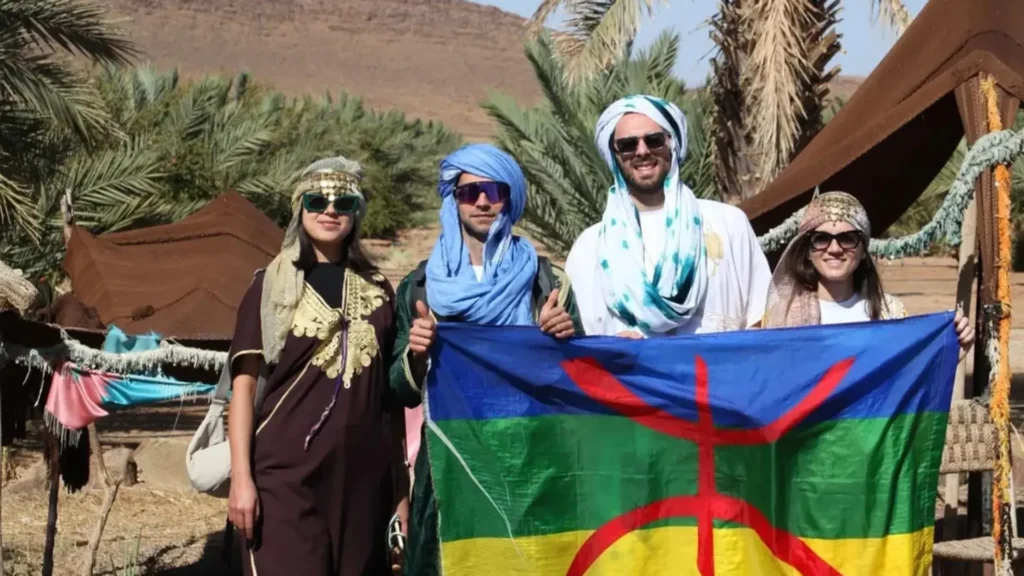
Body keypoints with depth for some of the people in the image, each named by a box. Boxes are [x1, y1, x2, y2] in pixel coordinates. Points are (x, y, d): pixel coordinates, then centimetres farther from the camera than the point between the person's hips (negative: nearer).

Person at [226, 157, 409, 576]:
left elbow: (391, 393, 14)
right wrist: (241, 477, -10)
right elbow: (244, 385, -1)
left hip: (364, 475, 3)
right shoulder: (272, 286, 3)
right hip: (287, 472, -3)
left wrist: (401, 486, 12)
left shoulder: (377, 290, 12)